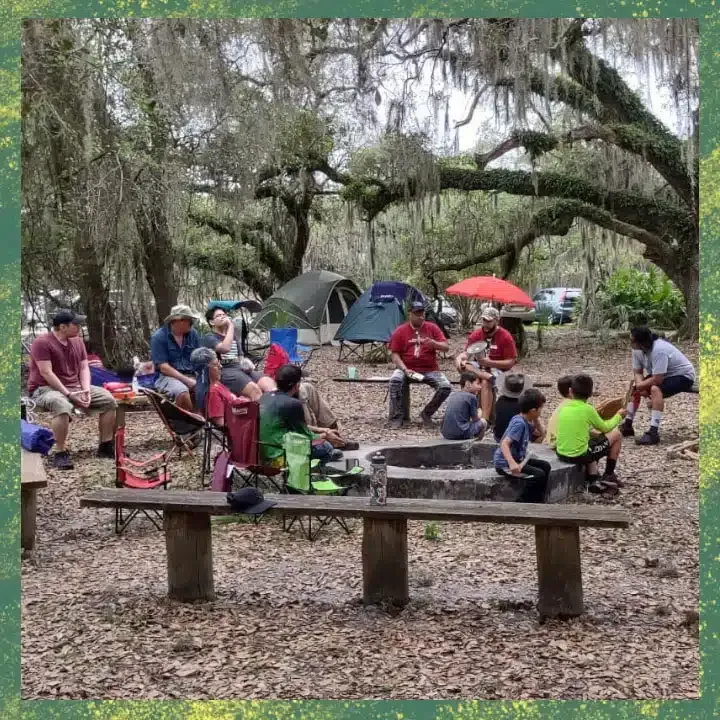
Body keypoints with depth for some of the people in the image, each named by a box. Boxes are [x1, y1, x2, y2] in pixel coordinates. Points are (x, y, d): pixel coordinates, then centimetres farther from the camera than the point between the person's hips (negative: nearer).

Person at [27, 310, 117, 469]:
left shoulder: (77, 341, 8)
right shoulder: (42, 342, -15)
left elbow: (84, 368, 7)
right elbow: (46, 373, -21)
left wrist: (86, 390, -11)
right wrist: (69, 394, -25)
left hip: (75, 388, 8)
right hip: (45, 389, -7)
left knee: (108, 400, -5)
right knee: (63, 406, -41)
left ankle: (105, 446, 2)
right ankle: (60, 454, -32)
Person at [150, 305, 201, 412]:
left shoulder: (192, 333, 9)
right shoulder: (159, 337, -5)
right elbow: (164, 367, -10)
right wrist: (186, 380, -18)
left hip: (191, 376, 4)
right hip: (168, 377, -4)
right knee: (183, 393, -37)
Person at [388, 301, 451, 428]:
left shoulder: (432, 328, 5)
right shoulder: (400, 331, 2)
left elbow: (446, 347, -1)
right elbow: (395, 354, -1)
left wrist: (434, 344, -23)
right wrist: (404, 369, -19)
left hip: (430, 370, 1)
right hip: (407, 369, -1)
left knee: (446, 387, -23)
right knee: (395, 380, -33)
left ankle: (427, 413, 0)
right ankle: (397, 417, -19)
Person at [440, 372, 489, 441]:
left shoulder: (452, 396, 14)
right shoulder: (471, 397, -4)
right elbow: (475, 419, 3)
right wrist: (479, 412, 24)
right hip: (461, 434, -7)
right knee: (483, 422, 14)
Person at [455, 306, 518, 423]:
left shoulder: (505, 337, -11)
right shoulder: (476, 334, 2)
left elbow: (510, 363, -13)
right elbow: (466, 353, 2)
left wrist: (489, 362, -24)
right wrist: (460, 358, -23)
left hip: (497, 369, -5)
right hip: (479, 367, 5)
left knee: (486, 382, -36)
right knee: (460, 363, -22)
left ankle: (485, 419, -42)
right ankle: (488, 376, -35)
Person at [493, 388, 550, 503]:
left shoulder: (527, 422, 6)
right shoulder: (519, 423, -22)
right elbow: (504, 443, -32)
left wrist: (536, 422, 4)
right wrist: (512, 463, -45)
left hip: (517, 459, 10)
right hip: (505, 464, -10)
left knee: (545, 466, 13)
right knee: (538, 475, -19)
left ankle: (538, 502, 17)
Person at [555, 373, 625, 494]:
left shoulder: (564, 407, 5)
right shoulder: (588, 409, -8)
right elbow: (605, 428, 8)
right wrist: (618, 416, 25)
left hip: (561, 454, 5)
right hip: (579, 455, -5)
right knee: (616, 434, 13)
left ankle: (593, 481, 20)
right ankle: (608, 476, 23)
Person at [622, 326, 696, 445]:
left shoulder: (659, 350, -35)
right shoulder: (637, 350, -12)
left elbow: (657, 380, -36)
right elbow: (637, 372, -2)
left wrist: (641, 385, -19)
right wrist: (641, 387, -21)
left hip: (683, 376, -9)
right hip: (661, 375, 9)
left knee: (655, 389, -33)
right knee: (635, 389, 2)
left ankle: (654, 433, -33)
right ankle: (627, 426, 14)